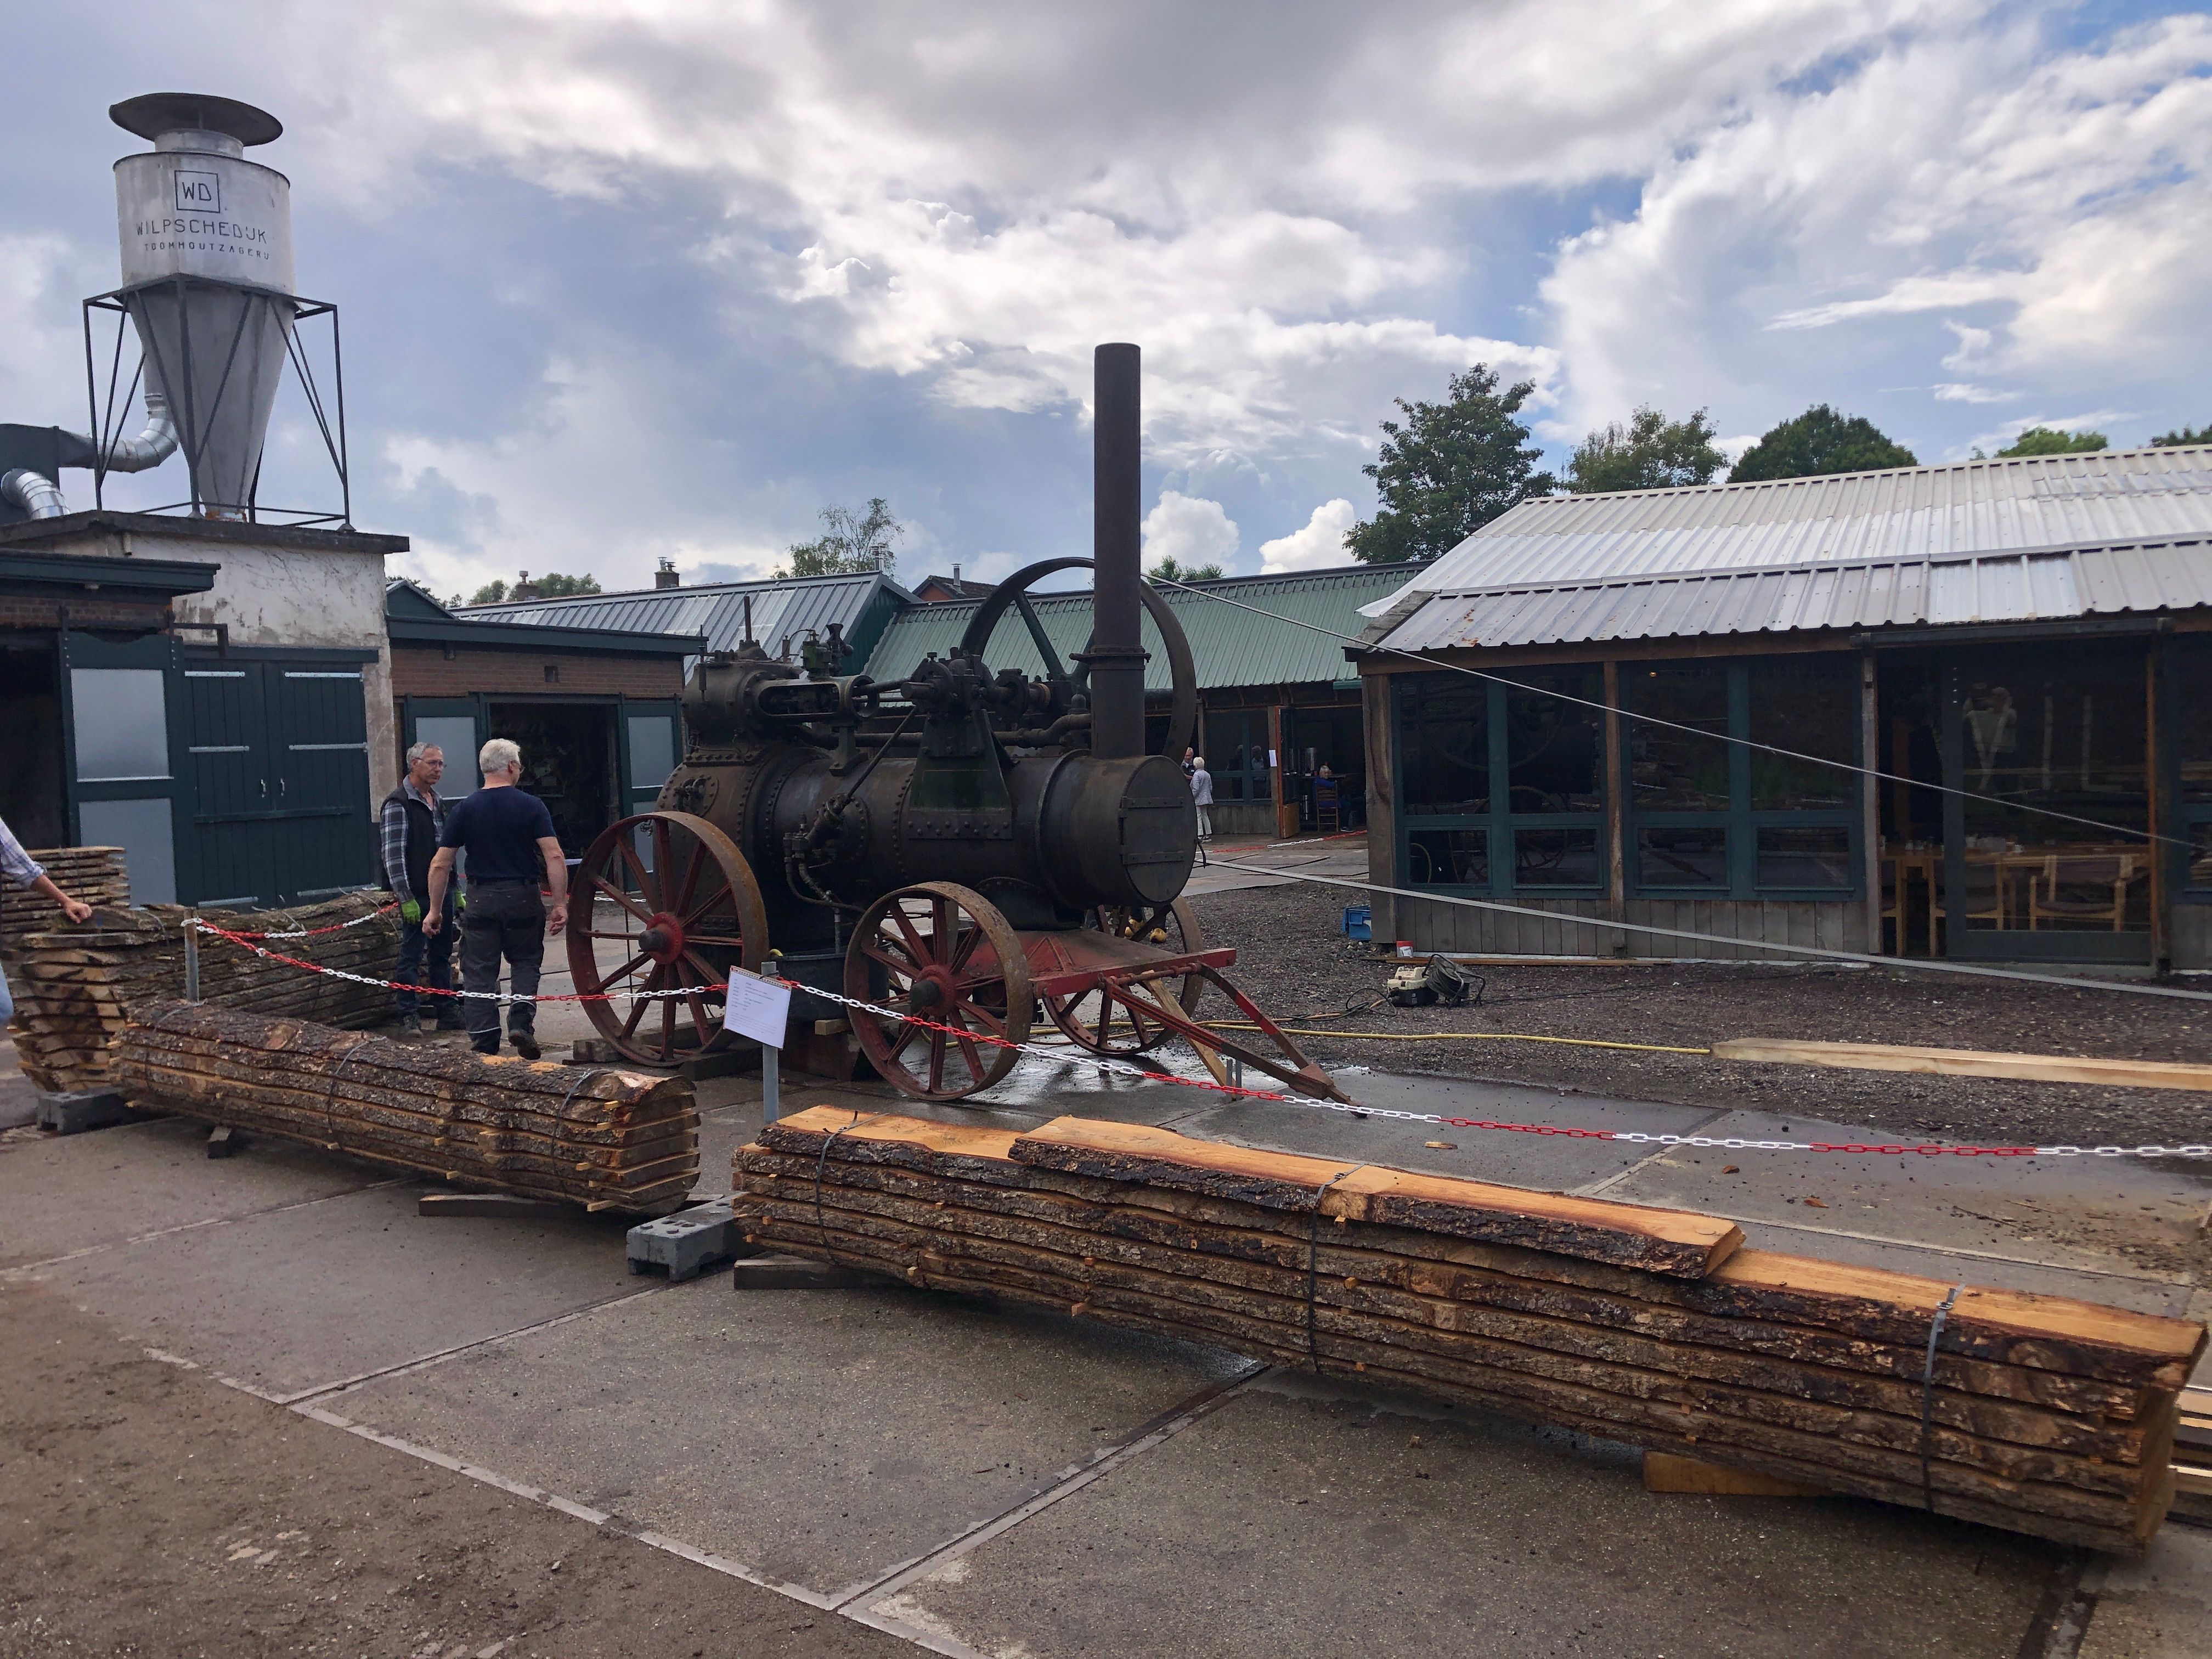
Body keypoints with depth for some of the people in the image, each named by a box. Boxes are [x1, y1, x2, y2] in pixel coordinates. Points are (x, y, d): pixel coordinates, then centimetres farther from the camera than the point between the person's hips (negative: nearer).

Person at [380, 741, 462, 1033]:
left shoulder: (437, 802, 16)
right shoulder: (398, 804, -10)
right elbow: (393, 856, -15)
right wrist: (406, 899, -19)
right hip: (417, 896, -8)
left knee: (442, 954, 13)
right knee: (411, 956, -1)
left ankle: (447, 1013, 20)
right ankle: (408, 1016, 5)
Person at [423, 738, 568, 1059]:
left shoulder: (464, 810, 1)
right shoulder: (531, 806, -5)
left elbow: (440, 865, 1)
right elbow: (555, 857, -13)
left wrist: (435, 910, 10)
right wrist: (560, 904, -9)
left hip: (480, 900, 1)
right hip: (523, 898, -1)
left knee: (480, 973, 7)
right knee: (526, 962, 18)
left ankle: (484, 1045, 6)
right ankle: (521, 1022, -1)